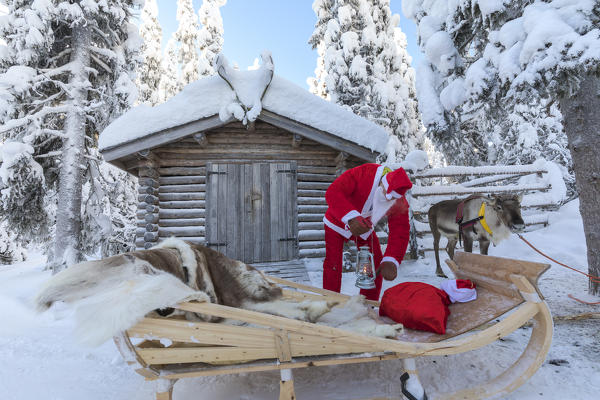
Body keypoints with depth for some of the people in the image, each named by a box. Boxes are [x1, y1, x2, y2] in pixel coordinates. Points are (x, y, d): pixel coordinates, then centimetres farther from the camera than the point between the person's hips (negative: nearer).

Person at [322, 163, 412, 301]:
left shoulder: (399, 204, -22)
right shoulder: (362, 173, -35)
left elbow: (400, 232, -25)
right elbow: (332, 193, -44)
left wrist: (391, 261, -42)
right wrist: (351, 217, -59)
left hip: (364, 228, 4)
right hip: (337, 222, -4)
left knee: (376, 266, 2)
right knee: (333, 266, -8)